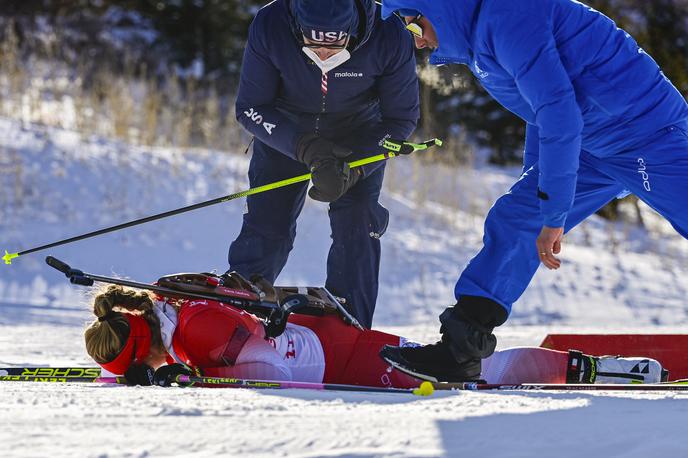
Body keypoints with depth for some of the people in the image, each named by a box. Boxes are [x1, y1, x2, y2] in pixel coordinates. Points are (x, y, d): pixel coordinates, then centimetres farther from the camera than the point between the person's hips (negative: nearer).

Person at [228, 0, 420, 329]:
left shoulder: (389, 36, -33)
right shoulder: (269, 27, -33)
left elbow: (401, 118, -19)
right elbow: (250, 108, -22)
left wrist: (350, 168, -31)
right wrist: (307, 147, -37)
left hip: (360, 139, 0)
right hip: (284, 133, 0)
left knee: (357, 231, -11)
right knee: (266, 228, -7)